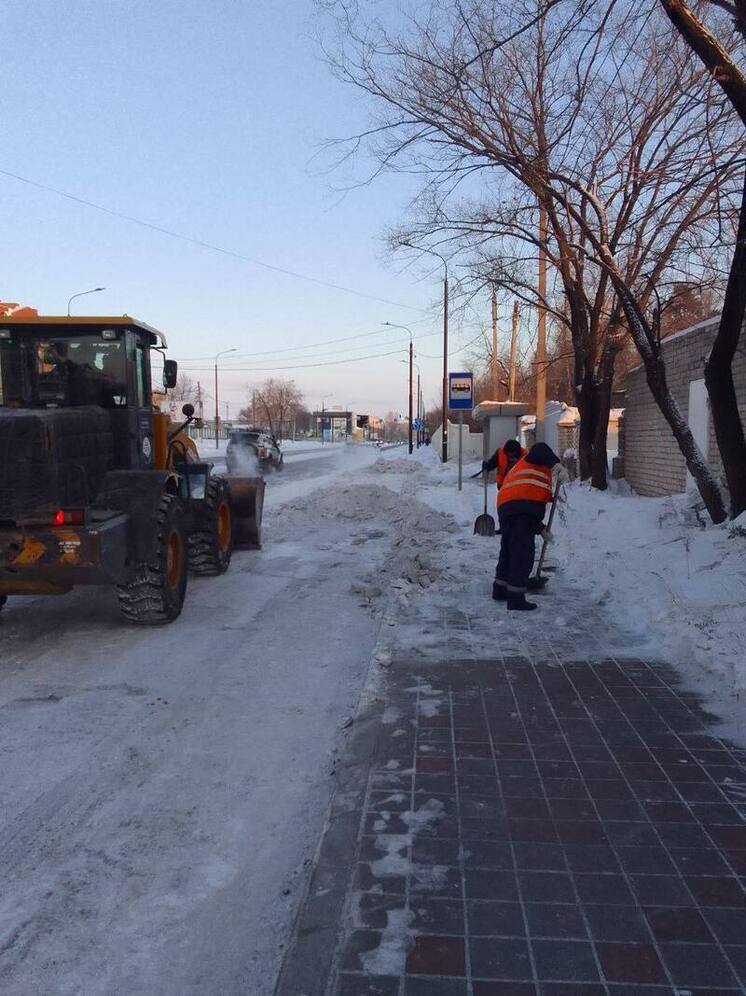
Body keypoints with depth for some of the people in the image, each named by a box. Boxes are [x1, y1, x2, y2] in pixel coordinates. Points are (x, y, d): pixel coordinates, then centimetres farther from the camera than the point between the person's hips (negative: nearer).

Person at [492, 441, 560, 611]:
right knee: (523, 554, -5)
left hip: (505, 508, 9)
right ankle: (516, 599, -5)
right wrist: (557, 464, -14)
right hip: (523, 507, -9)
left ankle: (500, 590, 34)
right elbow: (540, 449, -6)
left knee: (508, 551, 21)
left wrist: (541, 528, 37)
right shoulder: (533, 461, 20)